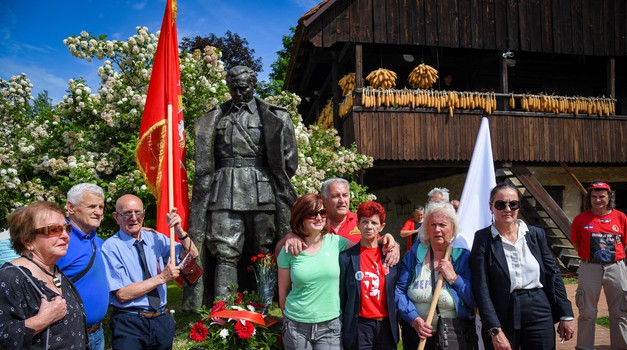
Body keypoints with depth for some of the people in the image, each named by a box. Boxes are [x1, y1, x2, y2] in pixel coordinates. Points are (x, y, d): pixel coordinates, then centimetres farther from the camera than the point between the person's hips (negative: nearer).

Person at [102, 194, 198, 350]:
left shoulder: (156, 238, 4)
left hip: (162, 319, 5)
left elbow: (192, 254, 4)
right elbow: (122, 294, -16)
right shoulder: (110, 247, -11)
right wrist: (161, 278, -17)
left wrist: (179, 231, -13)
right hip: (129, 324, -4)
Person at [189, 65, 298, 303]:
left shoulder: (272, 117, 7)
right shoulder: (216, 117, 14)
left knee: (263, 252, 3)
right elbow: (204, 161, 14)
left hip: (261, 192, -1)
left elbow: (288, 161, 6)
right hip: (224, 192, 1)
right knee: (225, 253, -4)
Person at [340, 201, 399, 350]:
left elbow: (396, 292, 9)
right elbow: (341, 296, -2)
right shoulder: (346, 257, -6)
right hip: (359, 325, -3)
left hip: (387, 325, 3)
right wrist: (341, 330, -1)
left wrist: (397, 323, 7)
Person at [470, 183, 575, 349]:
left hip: (540, 315, 3)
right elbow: (481, 287, -11)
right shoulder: (483, 238, -7)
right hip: (502, 318, -3)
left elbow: (553, 274, 8)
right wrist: (495, 331, -17)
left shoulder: (536, 234, 4)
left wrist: (566, 315, 4)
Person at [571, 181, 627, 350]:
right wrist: (589, 255, 1)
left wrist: (612, 255, 4)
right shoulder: (581, 219, -2)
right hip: (590, 268, -1)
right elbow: (576, 243, 7)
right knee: (587, 312, 7)